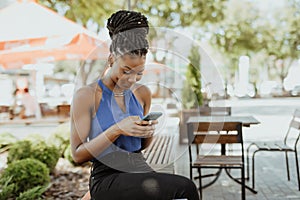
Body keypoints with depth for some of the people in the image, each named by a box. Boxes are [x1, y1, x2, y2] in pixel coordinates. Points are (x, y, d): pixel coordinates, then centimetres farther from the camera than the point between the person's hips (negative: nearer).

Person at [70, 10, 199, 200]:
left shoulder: (143, 93, 8)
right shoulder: (86, 95, -7)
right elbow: (78, 154, -7)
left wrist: (148, 133, -4)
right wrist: (117, 130, -18)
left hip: (141, 169, 6)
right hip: (108, 177, -5)